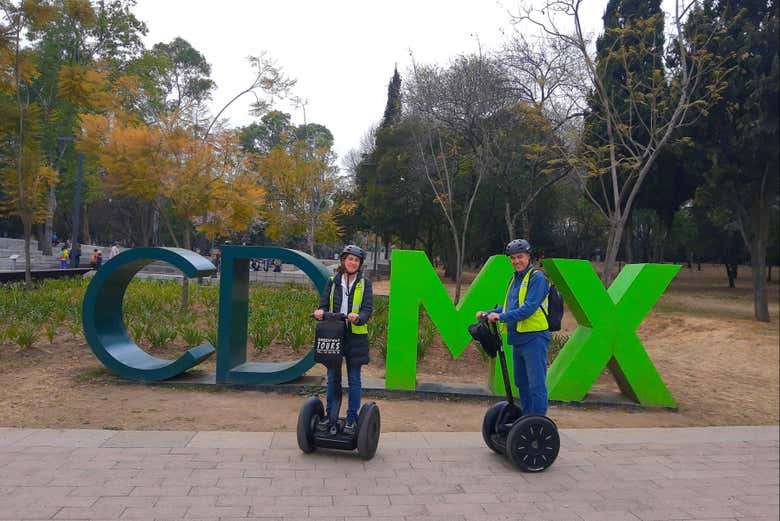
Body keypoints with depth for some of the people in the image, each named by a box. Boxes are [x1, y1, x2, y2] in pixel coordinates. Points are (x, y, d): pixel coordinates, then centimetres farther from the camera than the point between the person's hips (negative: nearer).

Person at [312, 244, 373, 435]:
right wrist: (320, 312, -18)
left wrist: (358, 318, -26)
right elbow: (324, 303, 5)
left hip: (355, 336, -2)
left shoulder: (365, 283, 2)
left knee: (354, 380, 6)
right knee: (333, 378, 11)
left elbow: (368, 309, -5)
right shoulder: (333, 281, 7)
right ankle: (329, 414, 24)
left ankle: (352, 418, 17)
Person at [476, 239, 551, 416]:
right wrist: (488, 313, 10)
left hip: (534, 338, -9)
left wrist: (501, 317, -27)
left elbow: (529, 307, -21)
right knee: (522, 384, 17)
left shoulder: (537, 278, -10)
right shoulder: (514, 279, 17)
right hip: (518, 339, 9)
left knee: (536, 385, -7)